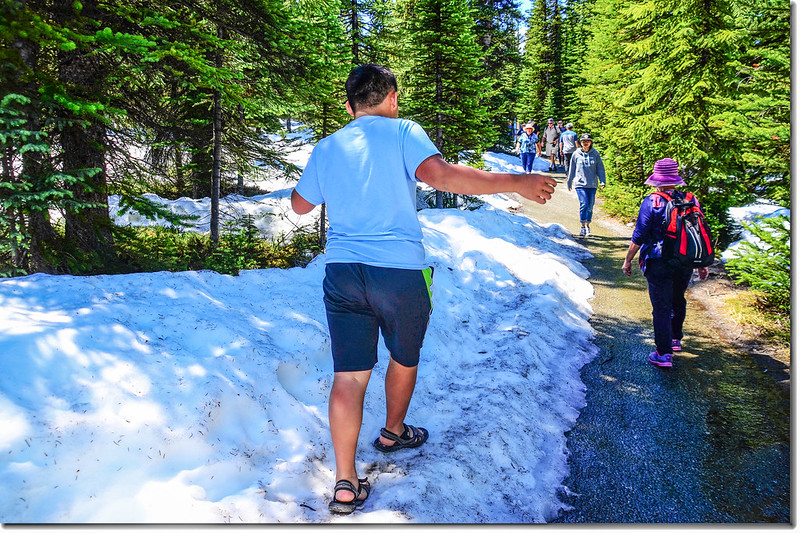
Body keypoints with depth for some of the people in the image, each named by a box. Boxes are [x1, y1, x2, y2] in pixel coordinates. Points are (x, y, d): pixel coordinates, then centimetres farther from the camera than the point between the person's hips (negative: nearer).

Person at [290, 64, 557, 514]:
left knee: (349, 374, 3)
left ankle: (346, 484, 2)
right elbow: (438, 173, -21)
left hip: (342, 272, 3)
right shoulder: (402, 131, -3)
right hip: (401, 270, -3)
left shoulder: (327, 148, 10)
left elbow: (300, 204, 23)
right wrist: (516, 183, -17)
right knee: (405, 358, 22)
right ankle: (394, 433, 44)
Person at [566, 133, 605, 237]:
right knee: (584, 204, -14)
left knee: (590, 206, 6)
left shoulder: (595, 154, 5)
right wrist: (569, 182, 19)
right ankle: (583, 227, -6)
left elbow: (600, 169, 8)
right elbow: (572, 169, 13)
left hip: (592, 185, 2)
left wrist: (602, 181, -3)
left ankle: (587, 226, 21)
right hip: (580, 184, -1)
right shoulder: (576, 154, 5)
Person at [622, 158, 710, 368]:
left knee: (662, 307, 0)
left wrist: (628, 260, -1)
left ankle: (664, 354, 1)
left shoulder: (652, 202, -13)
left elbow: (639, 236, -13)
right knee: (678, 301, 24)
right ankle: (675, 338, 43)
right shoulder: (691, 201, 2)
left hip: (659, 264, -5)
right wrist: (703, 264, 17)